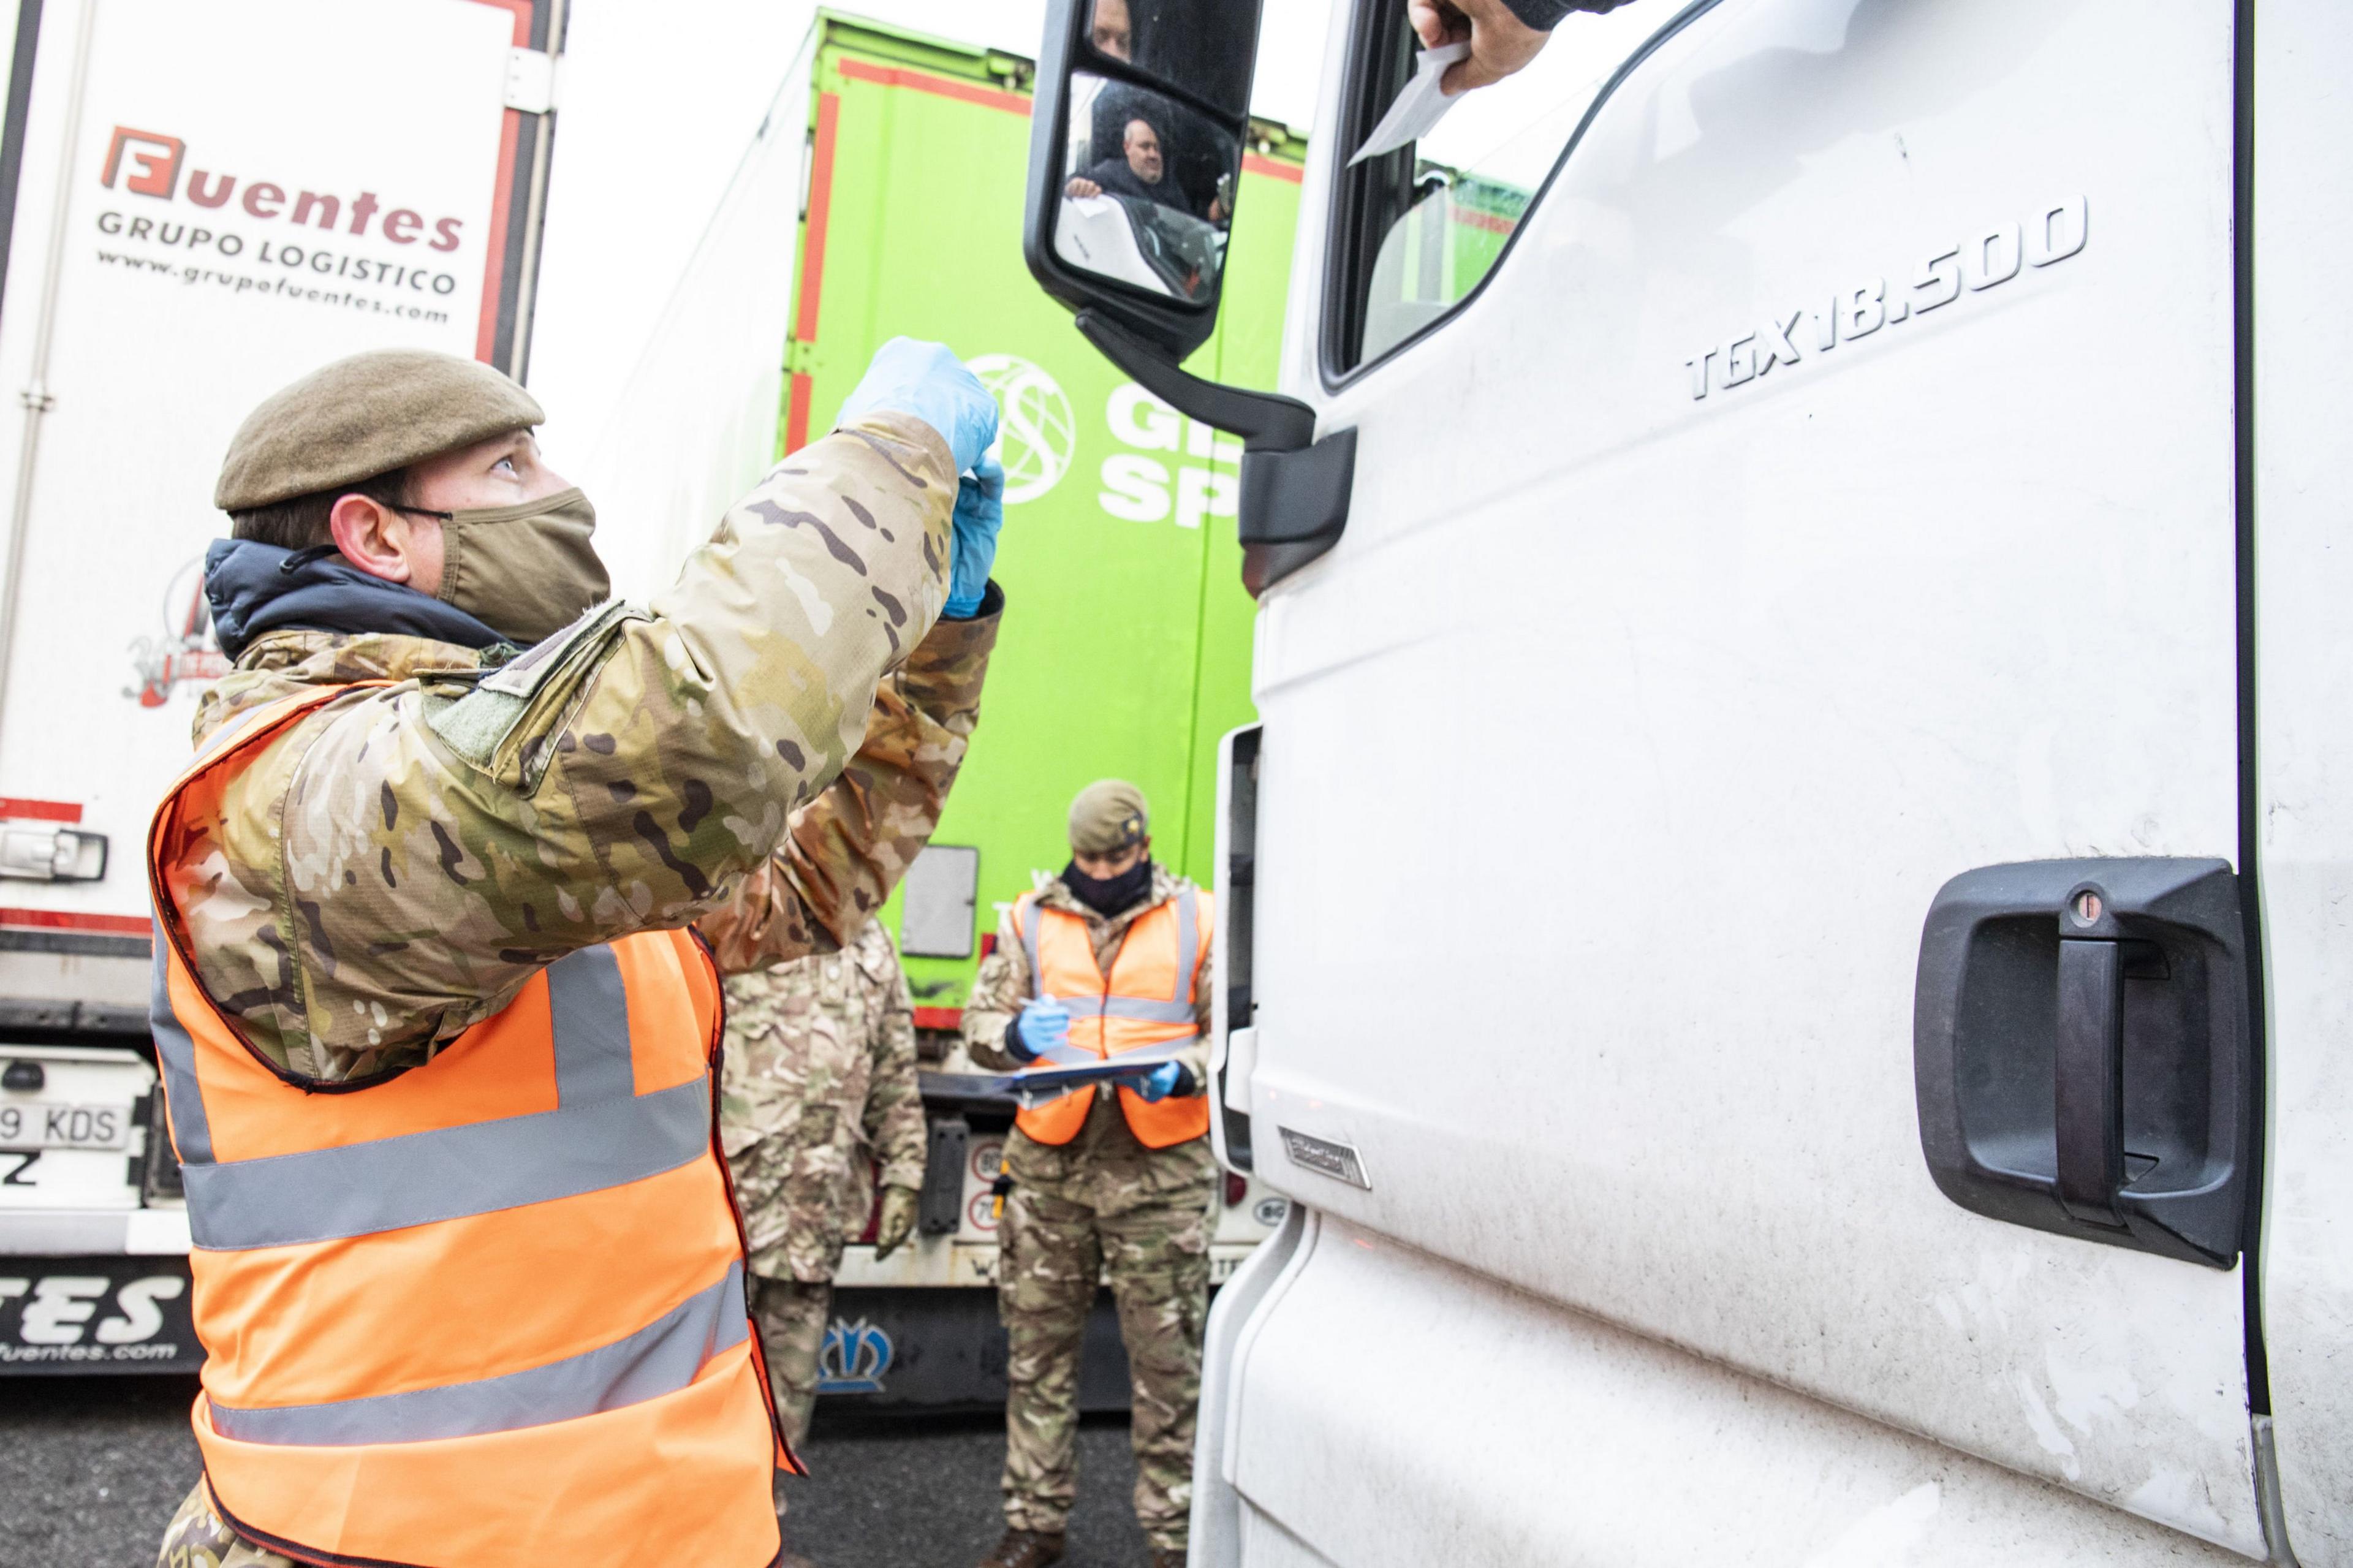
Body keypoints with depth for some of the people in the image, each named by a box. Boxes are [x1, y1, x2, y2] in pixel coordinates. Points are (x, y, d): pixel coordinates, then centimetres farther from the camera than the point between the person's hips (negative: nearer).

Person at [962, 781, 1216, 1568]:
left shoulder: (1198, 920, 5)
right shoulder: (1031, 920, 9)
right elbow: (979, 1021, 11)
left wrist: (1183, 1073, -14)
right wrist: (1017, 1035, -12)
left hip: (1162, 1171, -2)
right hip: (1049, 1166, 2)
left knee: (1166, 1355, 3)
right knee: (1038, 1347, 9)